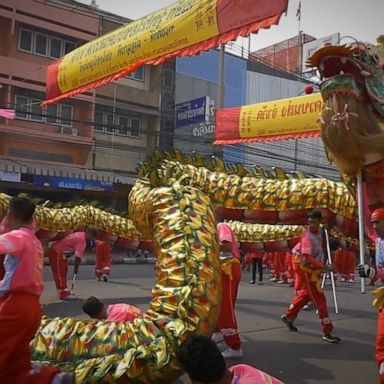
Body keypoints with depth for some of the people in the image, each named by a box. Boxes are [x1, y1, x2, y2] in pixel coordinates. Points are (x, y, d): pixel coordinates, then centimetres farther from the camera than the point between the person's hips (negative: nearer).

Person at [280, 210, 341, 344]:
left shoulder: (319, 232, 3)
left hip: (316, 269, 9)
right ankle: (327, 332, 0)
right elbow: (307, 259, -30)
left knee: (305, 295, 21)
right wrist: (323, 266, -34)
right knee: (320, 300, -6)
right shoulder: (307, 237, -23)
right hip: (310, 270, -9)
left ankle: (288, 316, 37)